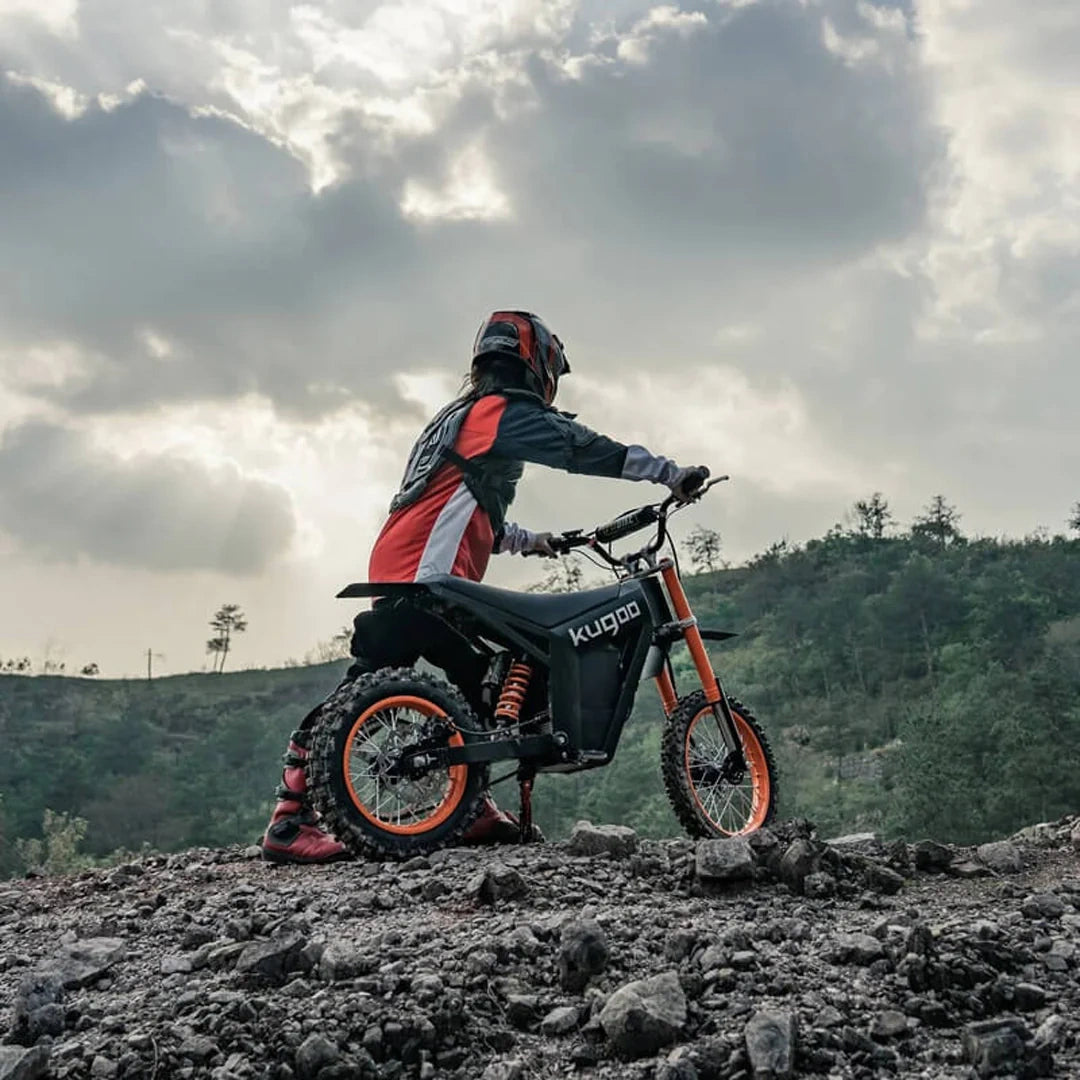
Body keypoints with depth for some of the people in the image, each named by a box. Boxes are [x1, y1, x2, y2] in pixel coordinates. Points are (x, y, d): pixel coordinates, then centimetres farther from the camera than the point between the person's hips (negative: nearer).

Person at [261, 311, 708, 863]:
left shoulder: (463, 413, 26)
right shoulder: (504, 412, -5)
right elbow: (586, 450, -10)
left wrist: (531, 540, 38)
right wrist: (673, 474, -7)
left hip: (406, 574, 10)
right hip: (424, 579, -10)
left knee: (485, 682, 13)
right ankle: (291, 819, -10)